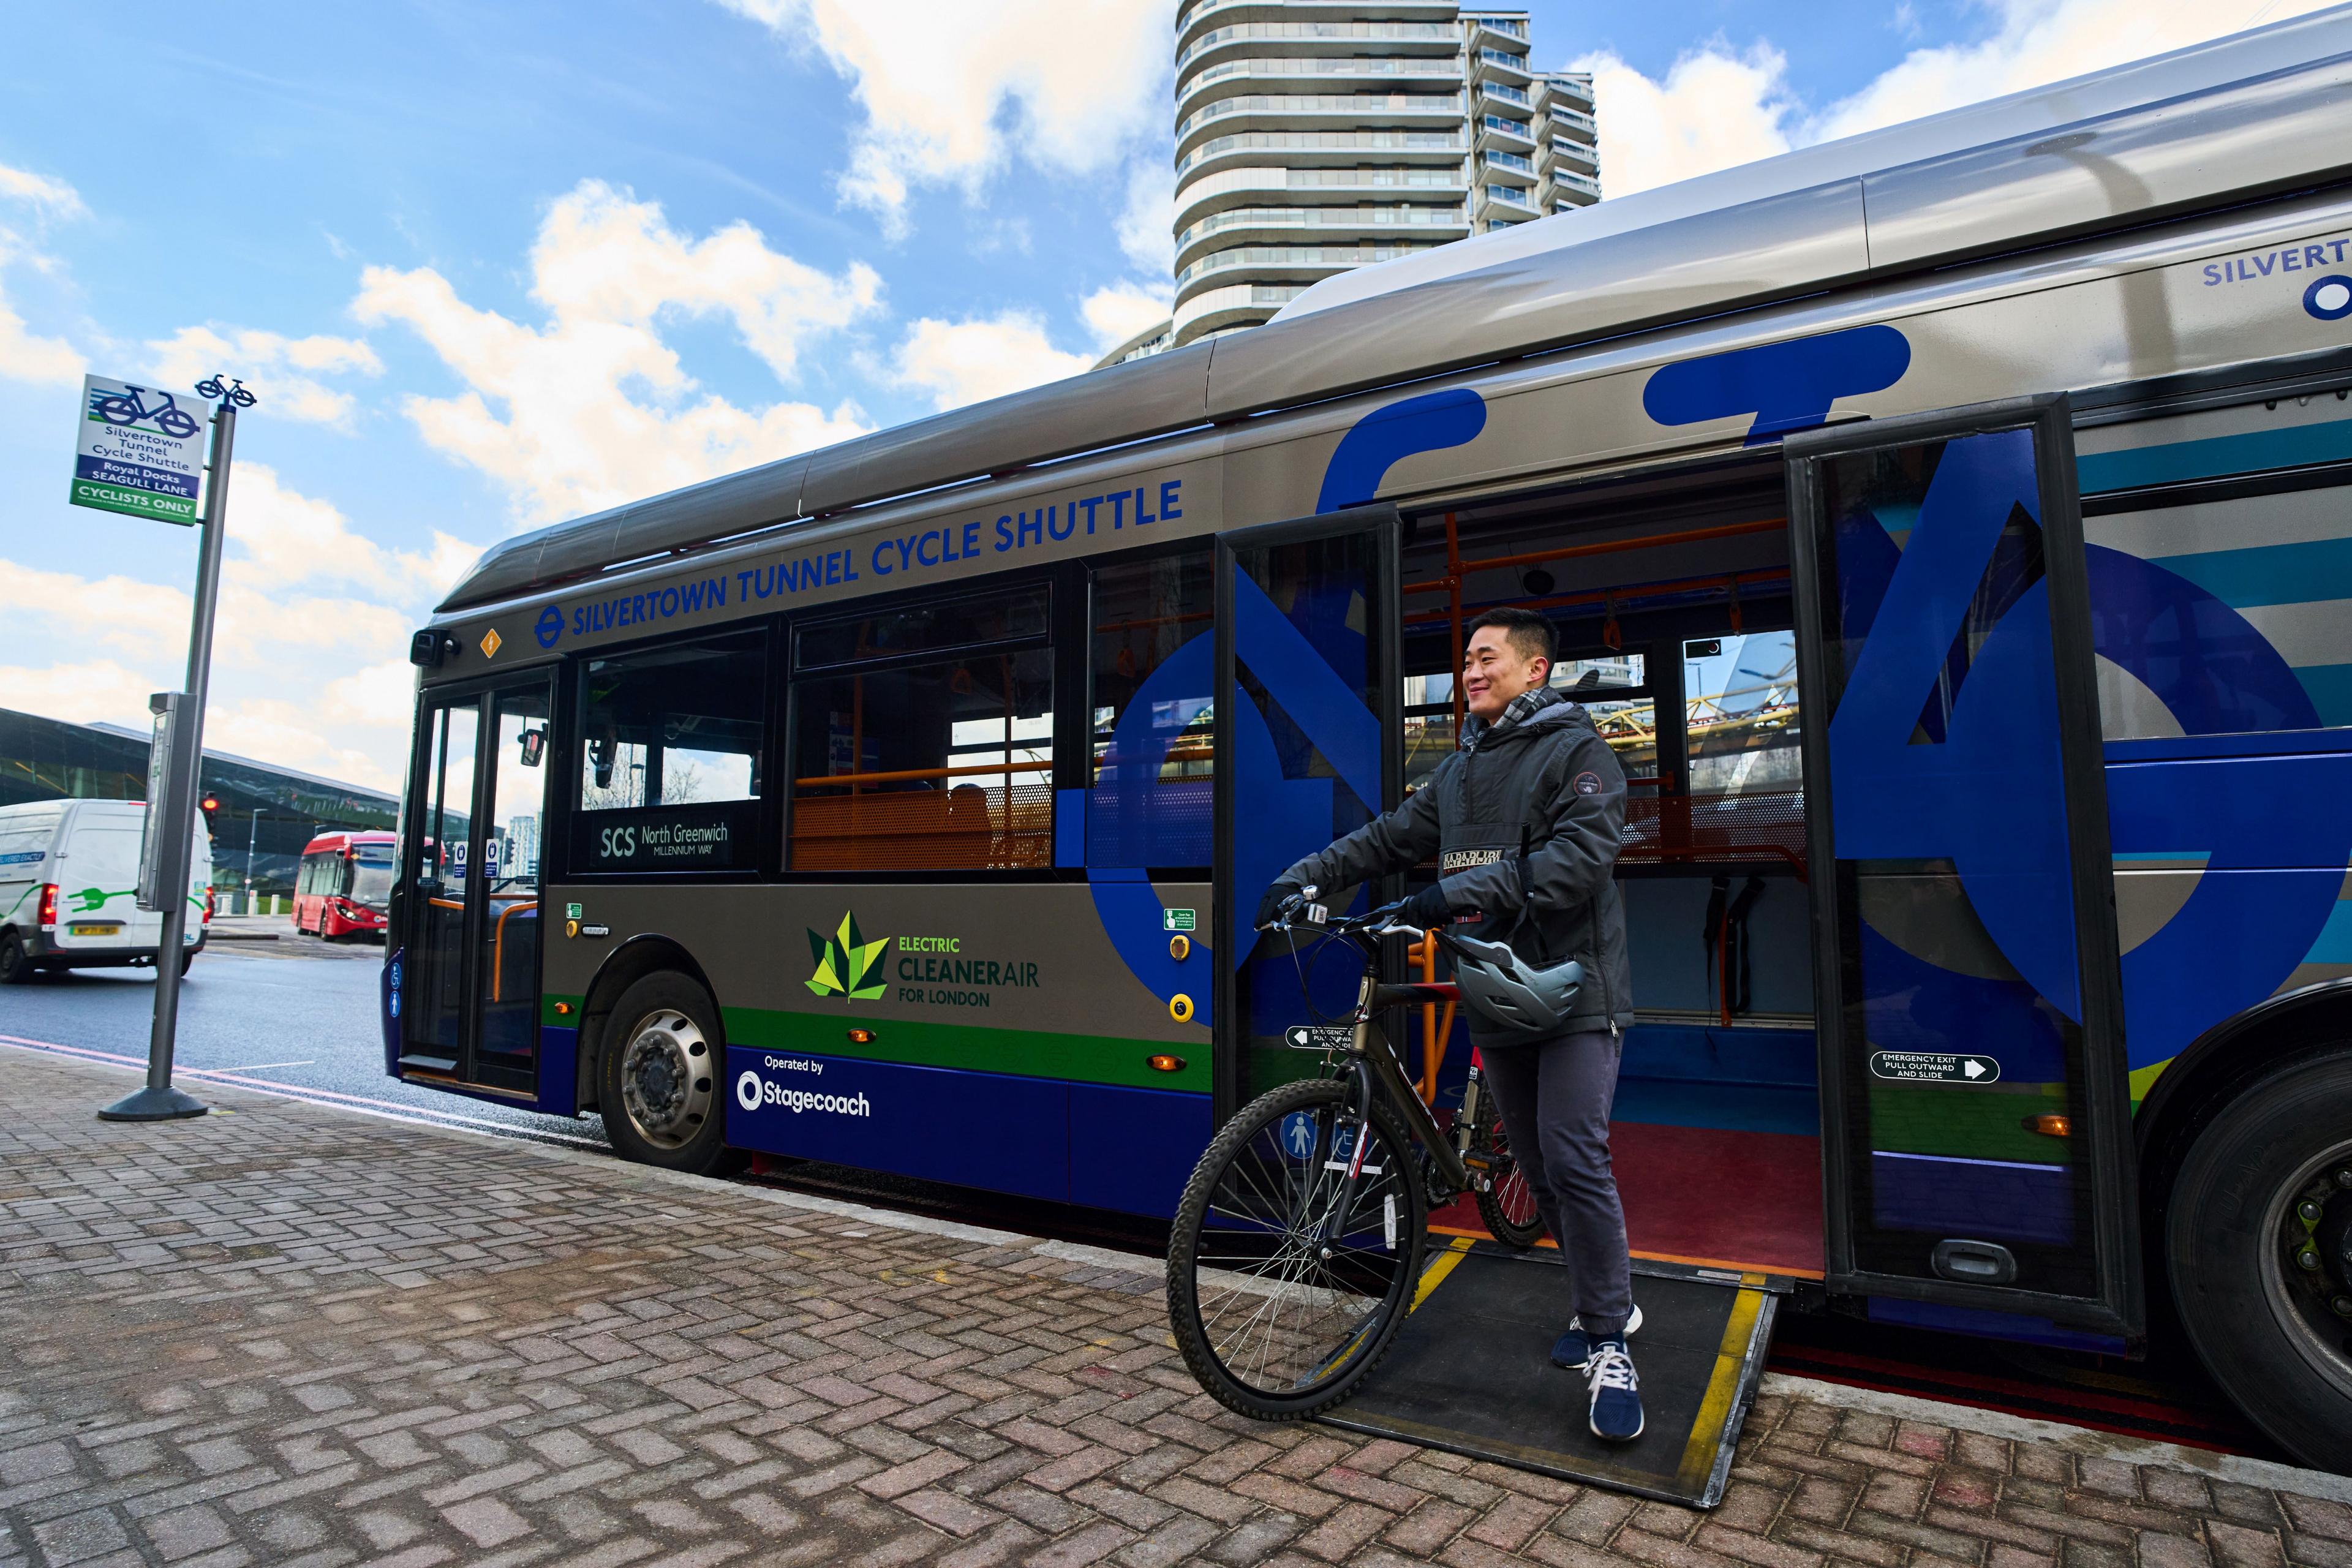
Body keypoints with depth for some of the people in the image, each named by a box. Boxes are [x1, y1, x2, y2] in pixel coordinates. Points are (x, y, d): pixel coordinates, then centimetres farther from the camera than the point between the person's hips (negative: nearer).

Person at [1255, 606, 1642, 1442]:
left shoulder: (1577, 749, -6)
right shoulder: (1460, 770, 15)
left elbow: (1582, 854, -20)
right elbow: (1389, 838, 12)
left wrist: (1465, 890, -29)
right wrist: (1305, 876, -1)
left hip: (1572, 990, -6)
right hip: (1500, 995, 6)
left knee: (1575, 1163, -12)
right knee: (1540, 1171, 12)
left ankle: (1607, 1349, 4)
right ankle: (1607, 1302, 31)